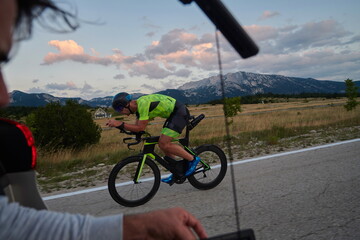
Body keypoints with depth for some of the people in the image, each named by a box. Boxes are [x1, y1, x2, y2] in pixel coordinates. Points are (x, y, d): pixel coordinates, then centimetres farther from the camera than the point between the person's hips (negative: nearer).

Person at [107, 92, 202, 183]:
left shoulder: (143, 103, -22)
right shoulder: (138, 106, 9)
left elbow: (140, 128, -23)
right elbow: (136, 127, 12)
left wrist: (121, 124, -23)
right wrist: (121, 126, -2)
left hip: (180, 112, -10)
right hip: (173, 114, 10)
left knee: (163, 144, -16)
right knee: (163, 143, 9)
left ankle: (192, 159, -3)